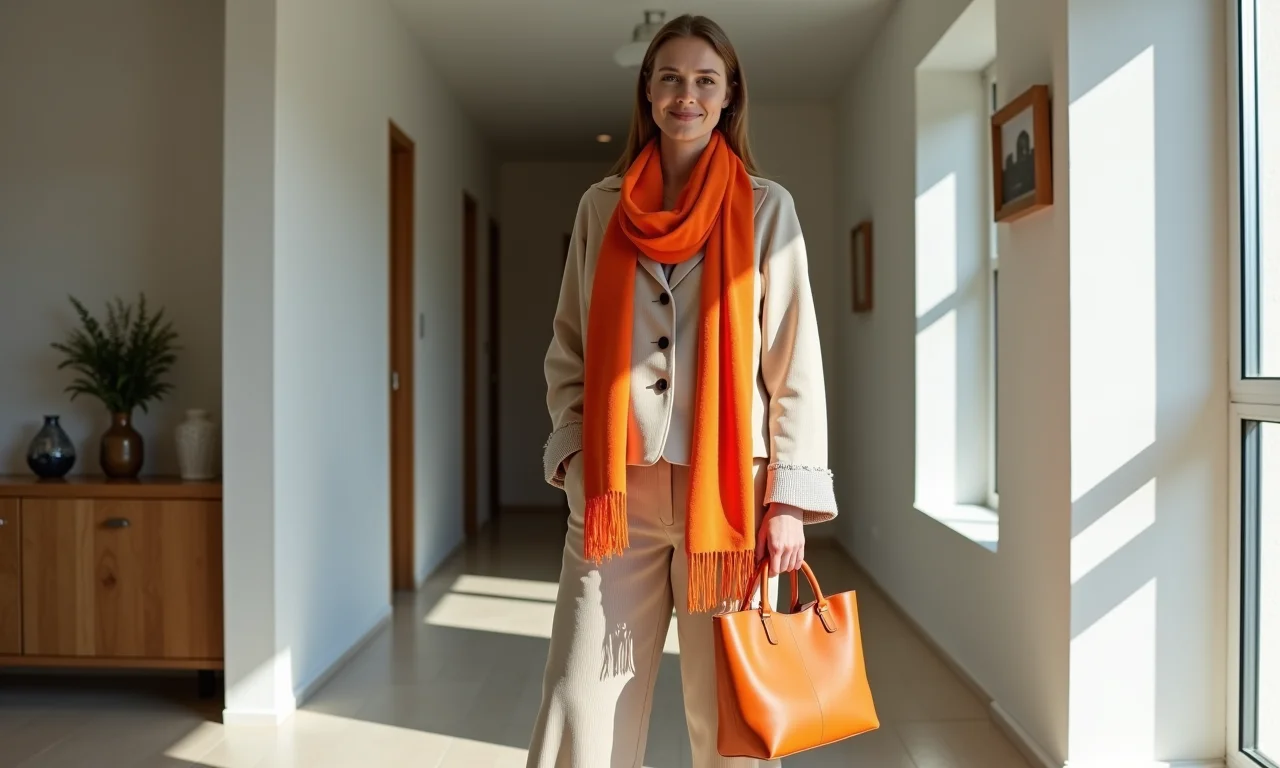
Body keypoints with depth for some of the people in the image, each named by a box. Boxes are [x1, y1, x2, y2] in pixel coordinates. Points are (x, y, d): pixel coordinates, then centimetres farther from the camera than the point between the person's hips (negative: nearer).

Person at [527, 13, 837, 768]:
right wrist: (575, 453, 0)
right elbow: (568, 350, 13)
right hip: (617, 491, 2)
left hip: (726, 491, -1)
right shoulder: (601, 207, 10)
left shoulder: (766, 207, 3)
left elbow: (795, 361, -1)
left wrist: (790, 497, -7)